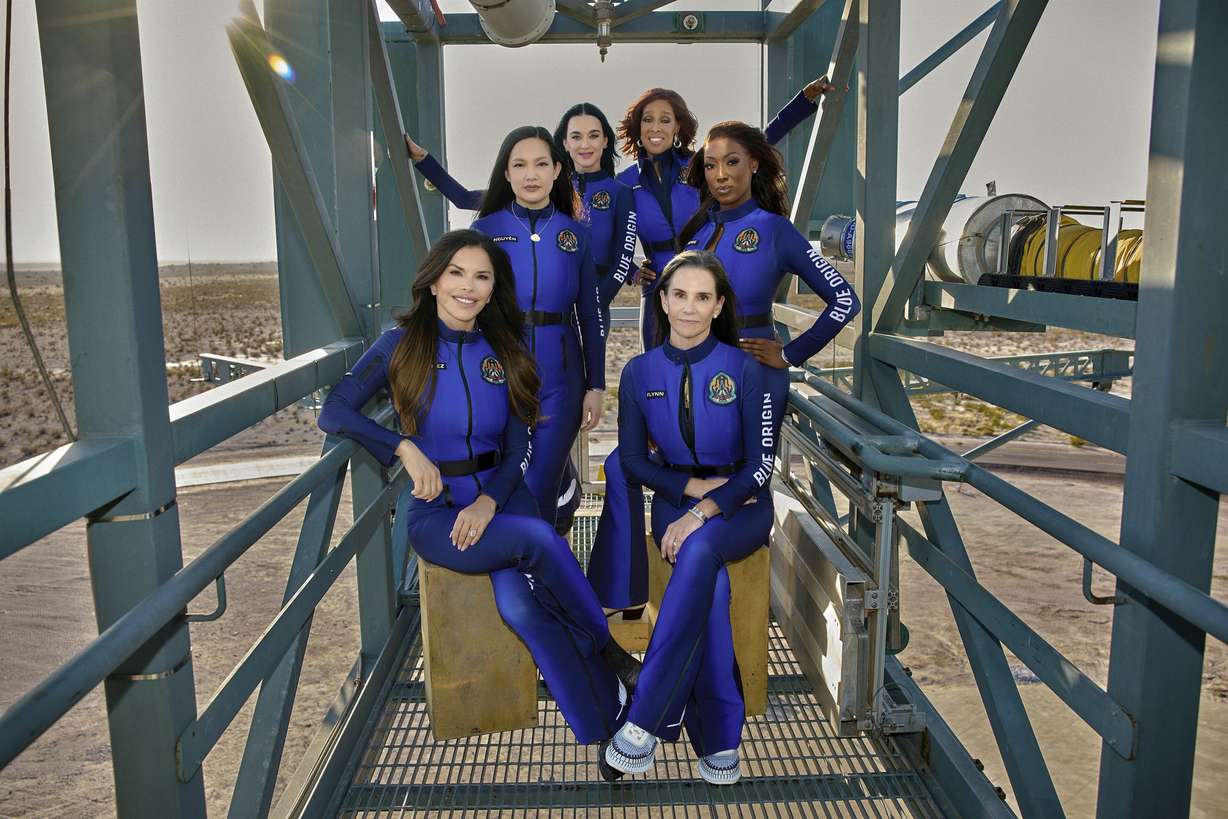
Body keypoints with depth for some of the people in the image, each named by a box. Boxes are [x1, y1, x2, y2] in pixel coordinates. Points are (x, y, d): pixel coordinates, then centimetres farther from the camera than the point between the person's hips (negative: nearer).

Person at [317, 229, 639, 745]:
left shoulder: (503, 353, 8)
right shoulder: (401, 345, 0)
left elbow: (516, 452, 6)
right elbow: (333, 413, -6)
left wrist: (489, 502, -13)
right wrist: (405, 448, -18)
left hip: (500, 496, 2)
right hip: (435, 510, -2)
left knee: (518, 604, -28)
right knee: (540, 538, -31)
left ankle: (608, 734, -17)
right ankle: (612, 654, -10)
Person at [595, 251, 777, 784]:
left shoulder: (744, 370, -5)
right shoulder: (640, 372, 2)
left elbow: (761, 462, -10)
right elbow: (634, 460, 5)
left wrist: (705, 511, -23)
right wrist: (693, 486, -11)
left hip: (740, 505, -1)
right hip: (674, 499, 2)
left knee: (700, 551, -36)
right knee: (712, 583, -32)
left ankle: (644, 723, -34)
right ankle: (718, 741, -21)